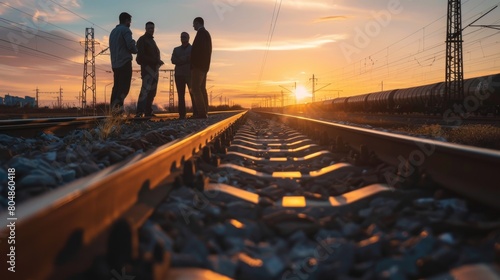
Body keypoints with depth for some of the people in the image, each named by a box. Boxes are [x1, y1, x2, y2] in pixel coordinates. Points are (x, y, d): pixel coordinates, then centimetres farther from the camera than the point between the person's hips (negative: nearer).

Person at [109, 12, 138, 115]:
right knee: (125, 85, -10)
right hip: (125, 62, -8)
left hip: (115, 63, 8)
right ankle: (118, 103, -30)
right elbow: (131, 46, -15)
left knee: (116, 86, 8)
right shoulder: (125, 30, -5)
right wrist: (135, 50, 7)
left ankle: (113, 108, 1)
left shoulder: (113, 31, 20)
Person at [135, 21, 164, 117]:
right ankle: (139, 112, -26)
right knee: (145, 89, -19)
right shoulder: (142, 39, -3)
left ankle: (148, 112, 11)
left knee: (152, 91, 7)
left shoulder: (152, 41, 24)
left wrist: (158, 61, 4)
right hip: (147, 67, -9)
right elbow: (141, 56, -14)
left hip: (154, 68, 9)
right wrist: (155, 60, -17)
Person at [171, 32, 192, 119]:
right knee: (181, 95, 0)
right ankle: (182, 114, 0)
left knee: (193, 94, -10)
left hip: (190, 74, -3)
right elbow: (173, 60, 4)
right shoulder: (176, 49, 19)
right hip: (179, 74, 4)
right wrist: (186, 59, -7)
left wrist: (180, 60, -9)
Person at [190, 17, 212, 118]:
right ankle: (203, 112, 8)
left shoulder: (201, 33, -9)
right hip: (204, 65, 10)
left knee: (195, 88, -13)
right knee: (202, 88, 9)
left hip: (198, 65, -10)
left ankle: (201, 112, -18)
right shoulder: (206, 33, 21)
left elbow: (198, 48, -19)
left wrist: (193, 63, -18)